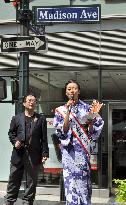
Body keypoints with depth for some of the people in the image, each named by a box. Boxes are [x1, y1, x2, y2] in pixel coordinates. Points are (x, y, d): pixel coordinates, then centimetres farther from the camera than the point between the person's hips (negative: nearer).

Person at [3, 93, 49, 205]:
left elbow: (44, 138, 4)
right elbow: (11, 132, 15)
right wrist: (14, 141, -5)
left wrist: (45, 153, -2)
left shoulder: (41, 119, 8)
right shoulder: (16, 118, 11)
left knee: (31, 181, 5)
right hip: (18, 154, 1)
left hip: (34, 155, 0)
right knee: (14, 179, 6)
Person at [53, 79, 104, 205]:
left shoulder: (87, 108, 7)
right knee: (70, 180, -4)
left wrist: (93, 115, -11)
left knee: (83, 180, -2)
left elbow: (92, 132, 5)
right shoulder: (61, 110, 8)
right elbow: (62, 132, -5)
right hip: (69, 150, 0)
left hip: (83, 150, 0)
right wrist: (68, 113, -13)